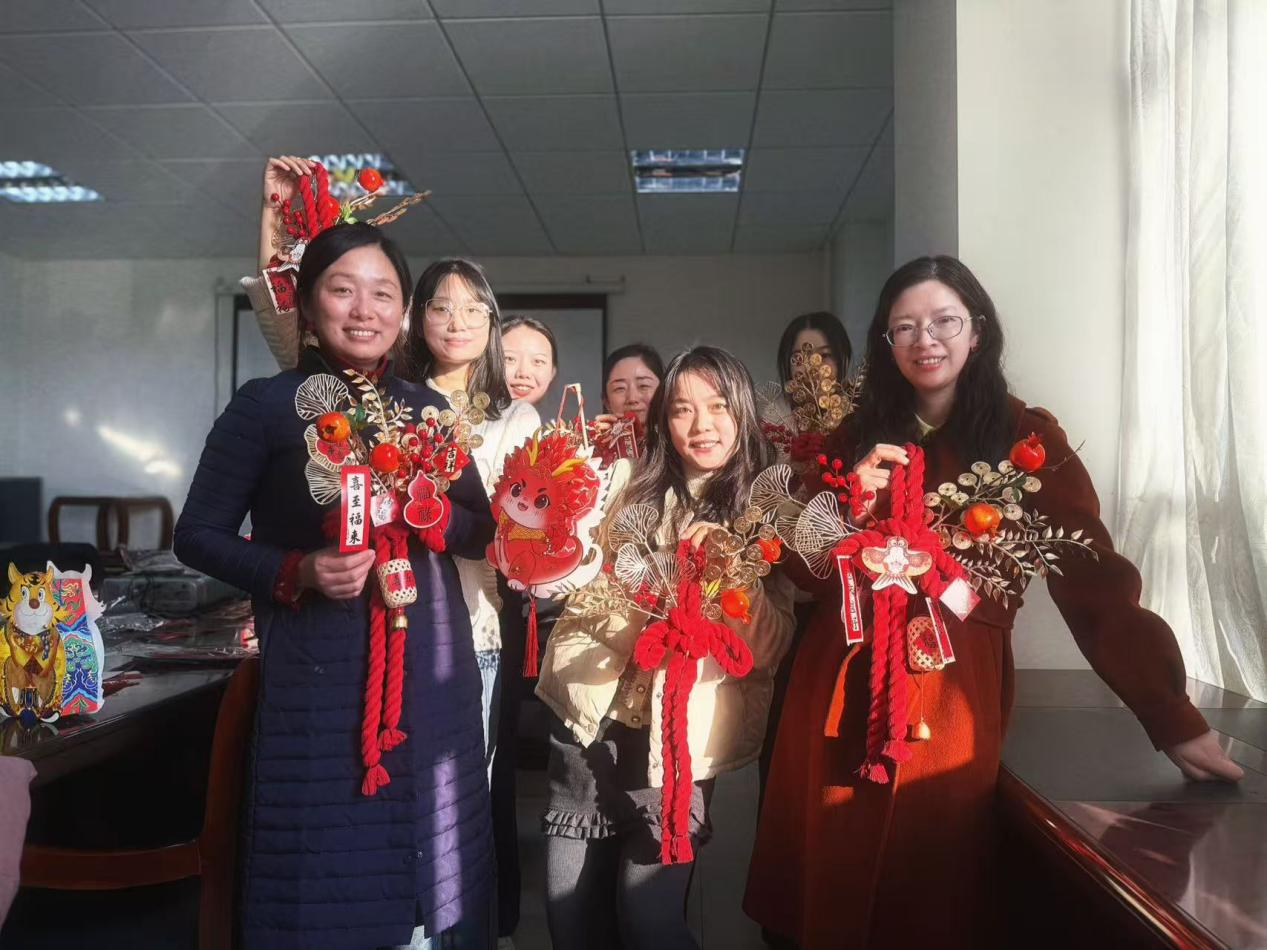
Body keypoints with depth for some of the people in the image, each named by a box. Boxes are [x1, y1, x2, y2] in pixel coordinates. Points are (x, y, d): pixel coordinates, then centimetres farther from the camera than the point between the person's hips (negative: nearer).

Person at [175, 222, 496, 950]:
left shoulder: (429, 409, 7)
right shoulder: (266, 405, -4)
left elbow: (482, 530, 10)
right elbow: (197, 534, -1)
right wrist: (295, 574, -17)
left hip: (430, 670, 4)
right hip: (317, 673, -3)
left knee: (428, 853, 13)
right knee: (323, 869, 5)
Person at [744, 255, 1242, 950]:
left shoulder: (1026, 436, -2)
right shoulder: (859, 434, 7)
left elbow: (1094, 580, -9)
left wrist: (1173, 718, -14)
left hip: (952, 695, -3)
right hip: (842, 688, 3)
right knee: (830, 892, 15)